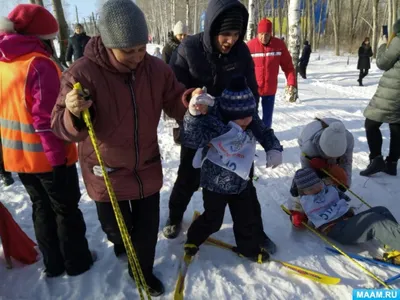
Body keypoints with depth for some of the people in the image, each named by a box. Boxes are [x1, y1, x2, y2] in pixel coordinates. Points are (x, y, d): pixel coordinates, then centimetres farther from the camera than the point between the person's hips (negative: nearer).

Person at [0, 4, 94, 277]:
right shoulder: (39, 64, -21)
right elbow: (46, 117, -24)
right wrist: (58, 155, -16)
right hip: (48, 155, -7)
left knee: (41, 207, 20)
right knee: (66, 209, 10)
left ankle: (53, 264, 33)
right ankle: (77, 262, 27)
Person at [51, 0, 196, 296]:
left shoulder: (157, 68, -10)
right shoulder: (82, 73, -20)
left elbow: (174, 103, 1)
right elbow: (63, 128, -17)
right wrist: (74, 115, -40)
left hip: (147, 168, 3)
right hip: (107, 173, -2)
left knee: (148, 227, 16)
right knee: (116, 228, 19)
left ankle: (143, 269, 45)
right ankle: (120, 240, 58)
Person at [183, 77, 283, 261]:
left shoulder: (253, 125, -8)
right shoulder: (213, 125, -28)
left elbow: (267, 134, 9)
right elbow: (191, 138, -40)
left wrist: (274, 149, -10)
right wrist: (193, 114, -56)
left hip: (241, 183, 5)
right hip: (214, 185, -5)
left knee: (246, 219, 17)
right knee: (212, 220, 13)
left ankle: (249, 248, 42)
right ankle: (193, 239, 43)